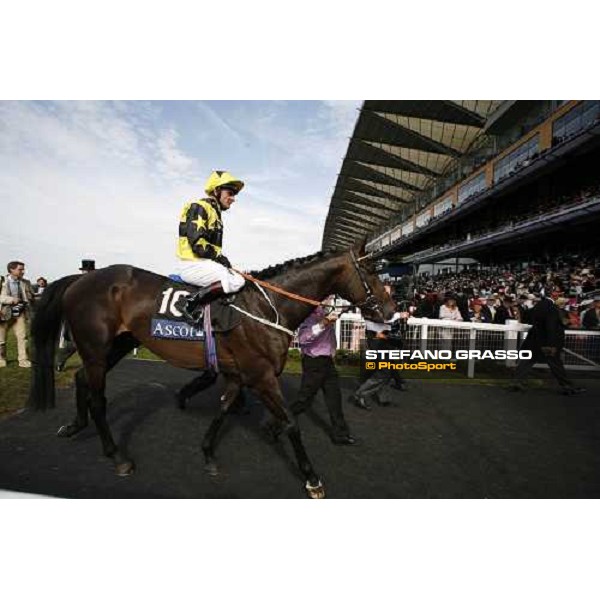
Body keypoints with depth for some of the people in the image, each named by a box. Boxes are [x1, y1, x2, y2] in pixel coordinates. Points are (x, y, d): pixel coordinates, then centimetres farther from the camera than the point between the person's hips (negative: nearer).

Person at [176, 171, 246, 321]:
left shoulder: (214, 212, 23)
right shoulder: (200, 207, -6)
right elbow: (196, 241, -18)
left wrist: (220, 258, 3)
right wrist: (218, 256, -13)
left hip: (202, 263, 10)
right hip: (192, 264, -10)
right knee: (237, 281, -21)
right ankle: (191, 304, -22)